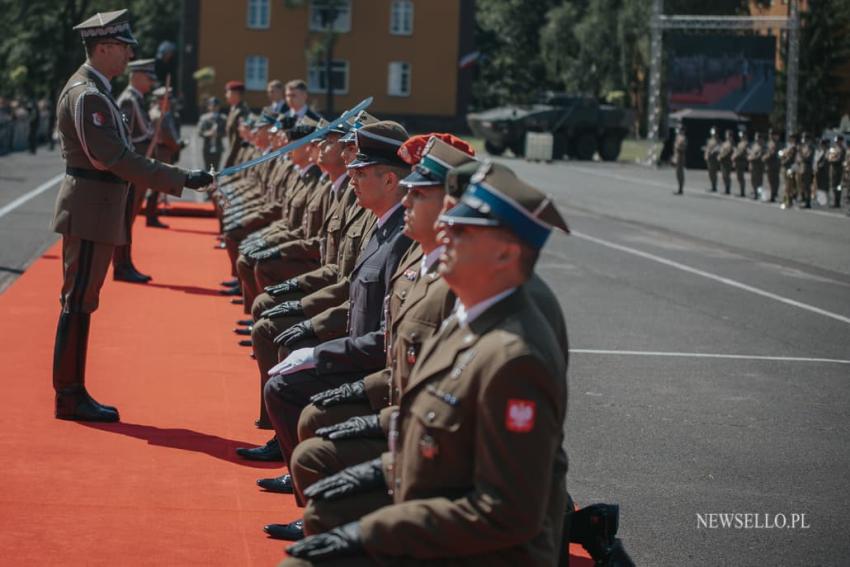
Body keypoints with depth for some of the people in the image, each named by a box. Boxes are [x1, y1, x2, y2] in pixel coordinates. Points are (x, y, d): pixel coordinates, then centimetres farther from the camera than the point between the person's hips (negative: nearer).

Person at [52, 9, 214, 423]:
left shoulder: (93, 90, 15)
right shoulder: (87, 94, -18)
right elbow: (112, 157, -24)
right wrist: (179, 179, -23)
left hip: (96, 210, 10)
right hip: (89, 213, -10)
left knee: (81, 303, 12)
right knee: (78, 302, -5)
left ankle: (73, 394, 18)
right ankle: (69, 398, 0)